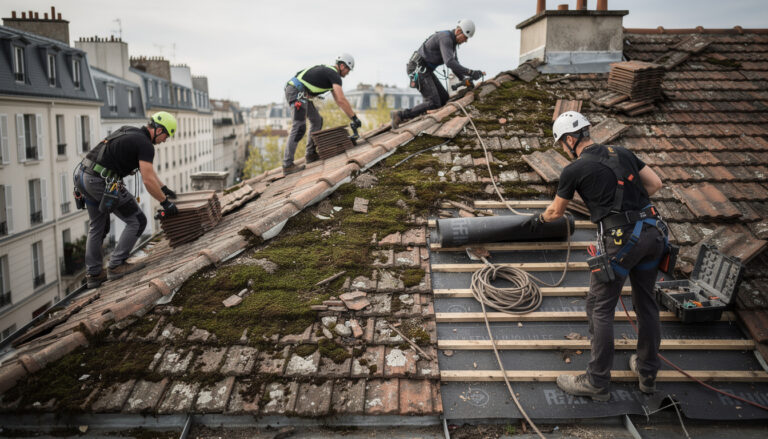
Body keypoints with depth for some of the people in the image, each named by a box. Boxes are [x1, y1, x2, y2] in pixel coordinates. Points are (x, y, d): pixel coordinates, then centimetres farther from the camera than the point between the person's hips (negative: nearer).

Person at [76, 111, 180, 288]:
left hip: (82, 175, 10)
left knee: (97, 227, 21)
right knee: (137, 221, 2)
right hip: (101, 181, -10)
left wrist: (164, 188, 33)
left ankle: (93, 274, 27)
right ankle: (116, 265, 4)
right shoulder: (145, 144, -9)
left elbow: (147, 169, 30)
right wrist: (165, 202, -3)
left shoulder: (129, 132, 20)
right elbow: (148, 181, -14)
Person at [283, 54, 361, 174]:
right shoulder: (335, 75, -8)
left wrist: (351, 117, 21)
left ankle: (311, 154, 21)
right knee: (299, 127, -17)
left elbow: (338, 100, 26)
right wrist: (354, 118, -13)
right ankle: (287, 165, -20)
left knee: (317, 120, 19)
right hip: (297, 92, -11)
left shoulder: (329, 72, 24)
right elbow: (342, 100, -18)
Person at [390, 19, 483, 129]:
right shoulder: (445, 38, -19)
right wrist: (470, 72, -32)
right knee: (434, 103, -16)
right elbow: (449, 62, -32)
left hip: (425, 70, 10)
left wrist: (464, 80, 6)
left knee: (444, 98, 7)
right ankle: (400, 115, -14)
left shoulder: (452, 41, 14)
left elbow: (455, 63, 19)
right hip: (417, 69, -10)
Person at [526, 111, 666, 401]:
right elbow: (655, 184, 16)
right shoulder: (621, 153, 15)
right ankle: (647, 374, 33)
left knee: (600, 309, 4)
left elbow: (556, 211, 13)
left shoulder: (575, 170, -1)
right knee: (646, 304, 18)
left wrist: (539, 219, 33)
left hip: (620, 238, -7)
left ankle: (597, 383, 10)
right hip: (652, 230, 7)